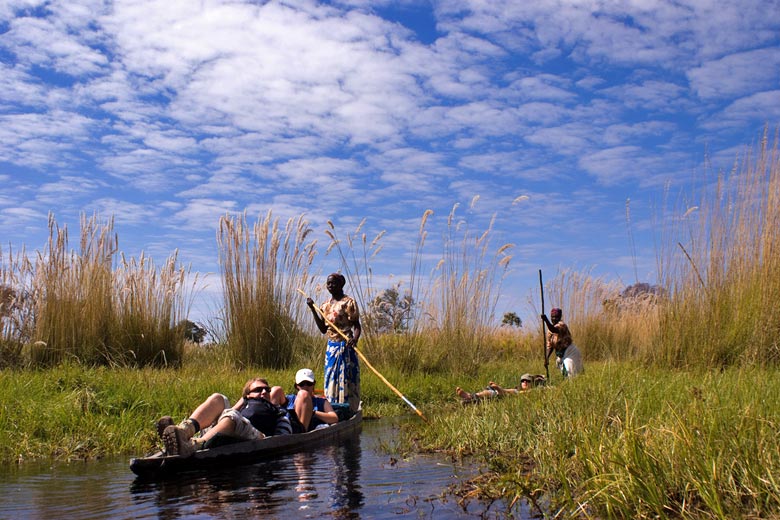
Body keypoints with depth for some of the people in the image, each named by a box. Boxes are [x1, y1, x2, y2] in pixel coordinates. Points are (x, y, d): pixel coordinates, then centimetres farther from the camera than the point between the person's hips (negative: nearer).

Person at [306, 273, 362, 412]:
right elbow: (323, 329, 13)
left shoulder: (348, 302, -7)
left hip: (345, 346, -7)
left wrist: (355, 339, -31)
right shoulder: (325, 305, 13)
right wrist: (313, 309, 8)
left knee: (346, 380, -6)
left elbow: (357, 326, -11)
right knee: (331, 380, 8)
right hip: (331, 346, 7)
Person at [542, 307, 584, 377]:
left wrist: (546, 320, -52)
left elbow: (554, 330, -38)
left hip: (569, 352, -7)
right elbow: (549, 346, 9)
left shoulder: (562, 325, -15)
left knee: (569, 372, -16)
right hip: (560, 355, 7)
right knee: (564, 373, 8)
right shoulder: (549, 331, 7)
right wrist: (546, 358, -5)